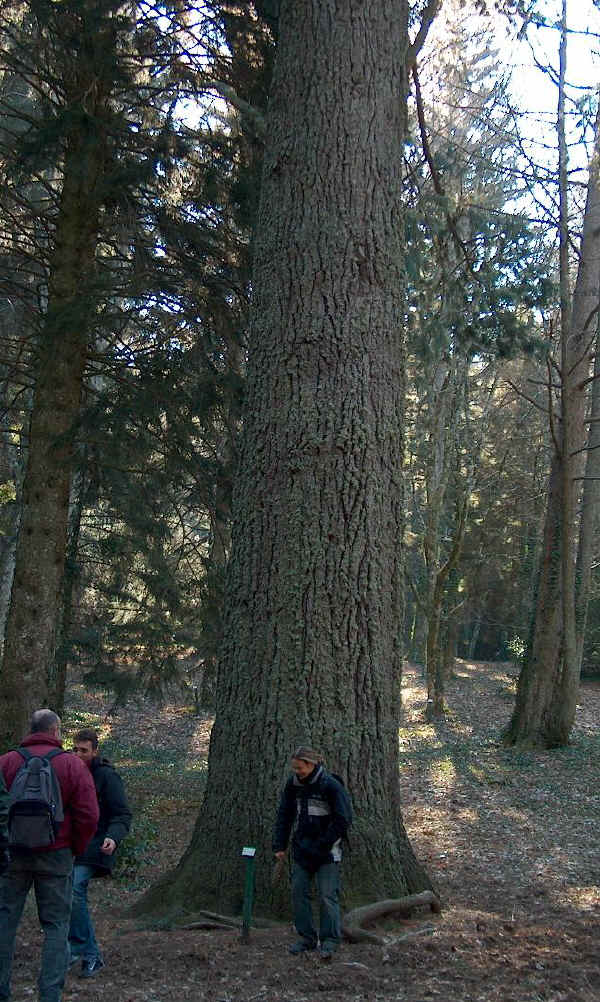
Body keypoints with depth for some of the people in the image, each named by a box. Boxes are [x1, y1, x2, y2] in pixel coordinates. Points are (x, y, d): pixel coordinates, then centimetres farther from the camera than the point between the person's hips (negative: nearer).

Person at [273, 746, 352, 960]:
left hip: (326, 852, -6)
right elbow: (284, 815, 9)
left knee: (328, 895, -7)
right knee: (298, 892, 6)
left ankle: (330, 941, 3)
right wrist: (279, 845, 3)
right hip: (301, 849, 6)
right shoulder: (293, 784, 1)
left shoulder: (331, 785, -16)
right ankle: (306, 938, 18)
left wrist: (322, 844, -15)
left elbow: (344, 819, -14)